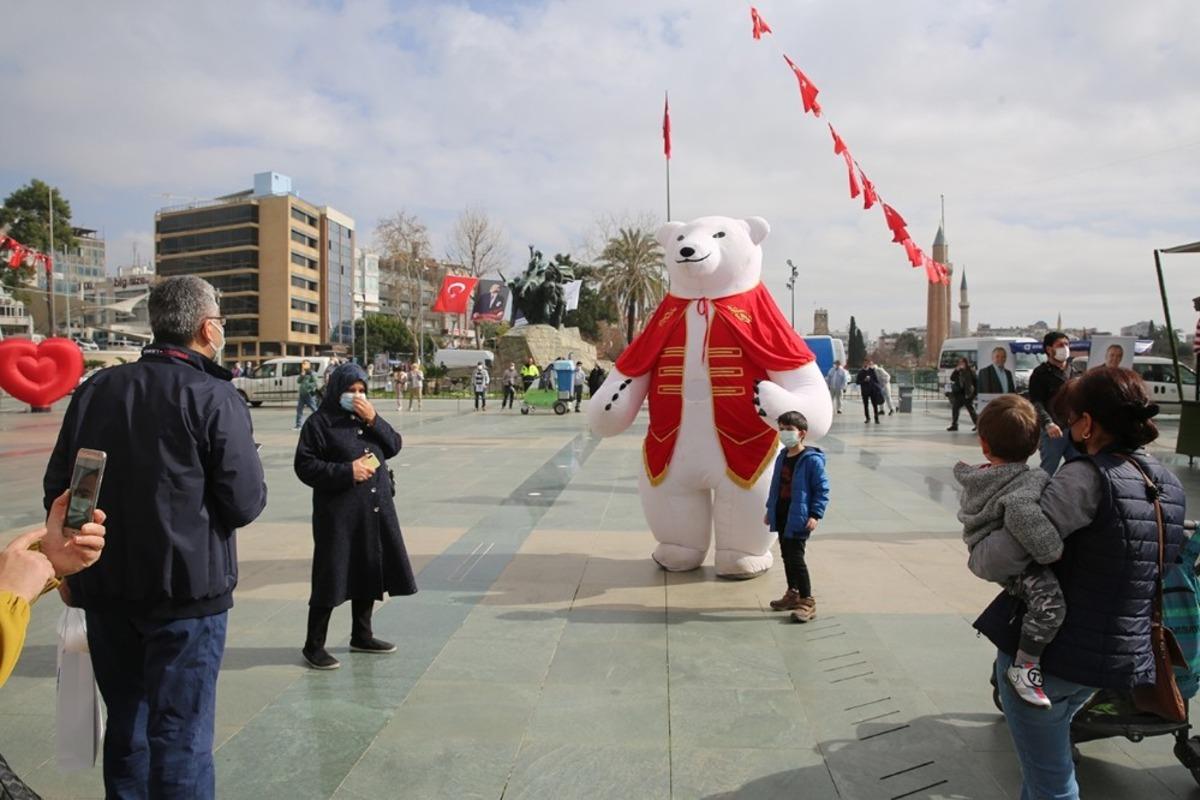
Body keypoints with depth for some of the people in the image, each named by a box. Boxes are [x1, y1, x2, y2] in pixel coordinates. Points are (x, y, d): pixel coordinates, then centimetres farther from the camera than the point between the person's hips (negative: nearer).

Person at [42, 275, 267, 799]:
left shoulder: (95, 389, 2)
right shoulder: (214, 397, -14)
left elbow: (57, 488, 7)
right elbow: (246, 505, -15)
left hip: (104, 588, 6)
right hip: (186, 589, -5)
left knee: (126, 724, 20)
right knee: (181, 734, 4)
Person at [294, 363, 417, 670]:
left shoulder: (367, 417, 13)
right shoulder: (321, 422, -8)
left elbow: (394, 446, 6)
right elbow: (305, 465, -12)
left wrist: (373, 420, -8)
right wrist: (347, 471, -18)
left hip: (375, 510, 7)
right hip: (338, 513, -7)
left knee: (369, 573, 14)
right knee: (332, 576, -3)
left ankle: (362, 636, 30)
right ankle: (314, 645, 11)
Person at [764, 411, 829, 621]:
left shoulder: (812, 459, -14)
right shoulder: (782, 457, 9)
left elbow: (822, 489, -13)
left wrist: (815, 515, -19)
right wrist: (770, 509, 20)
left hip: (799, 518, -8)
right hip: (782, 516, 8)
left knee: (796, 558, -10)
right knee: (786, 556, 17)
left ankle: (807, 602, -2)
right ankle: (793, 594, 32)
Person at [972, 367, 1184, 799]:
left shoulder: (1089, 476, -23)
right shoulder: (1169, 484, 3)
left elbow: (1000, 560, -31)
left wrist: (976, 540, -6)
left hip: (1045, 648, -8)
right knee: (1047, 746, 29)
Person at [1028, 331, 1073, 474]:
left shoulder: (1073, 371, 16)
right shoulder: (1040, 373, -6)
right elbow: (1036, 403, -15)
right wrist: (1048, 423, -30)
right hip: (1052, 431, -6)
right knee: (1047, 472, -2)